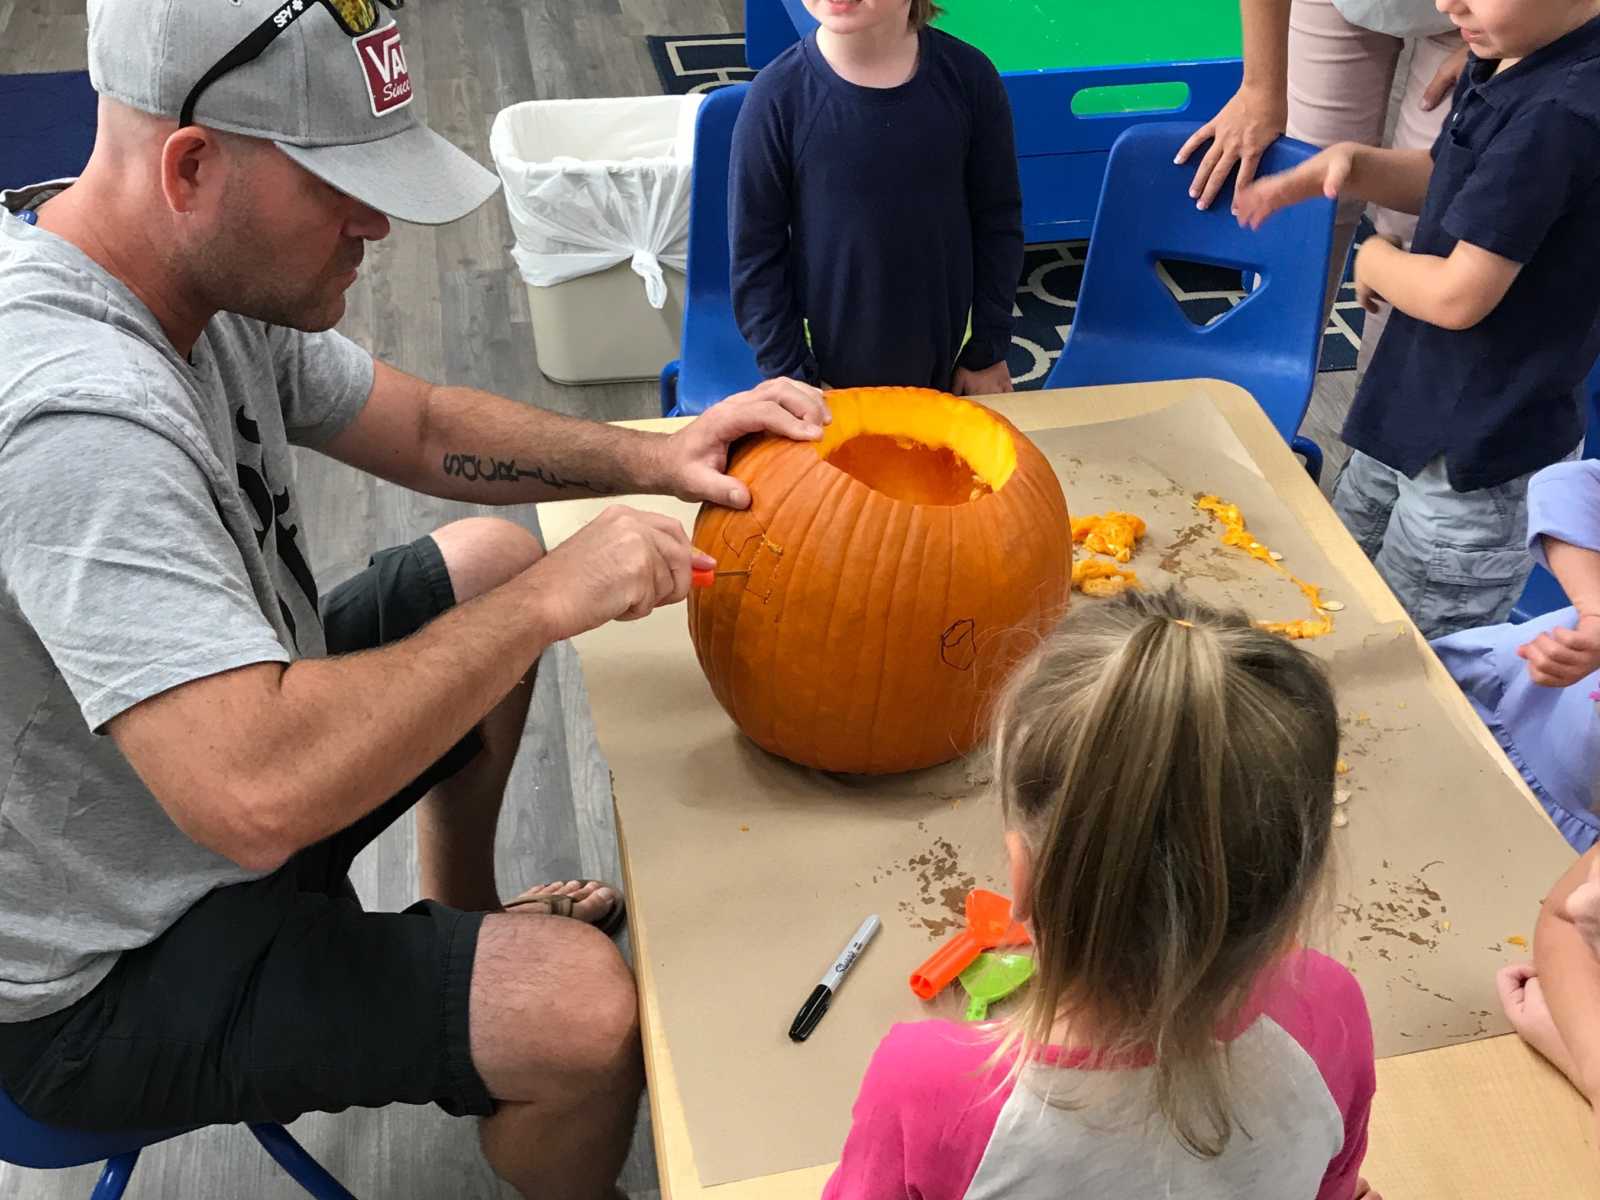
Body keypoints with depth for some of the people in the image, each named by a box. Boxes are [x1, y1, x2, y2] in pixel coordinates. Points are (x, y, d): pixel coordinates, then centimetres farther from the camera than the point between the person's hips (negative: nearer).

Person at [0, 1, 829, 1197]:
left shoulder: (218, 270, -8)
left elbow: (424, 429, 4)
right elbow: (259, 796, -42)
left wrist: (650, 457, -11)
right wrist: (550, 601, -32)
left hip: (212, 750, 9)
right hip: (112, 978, -9)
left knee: (493, 558, 17)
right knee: (586, 1005, -23)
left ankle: (464, 913, 34)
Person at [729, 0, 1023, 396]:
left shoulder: (968, 75, -12)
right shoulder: (779, 95, -17)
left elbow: (998, 219, -1)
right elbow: (755, 254, -10)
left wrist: (990, 349, 3)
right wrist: (789, 378, -8)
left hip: (943, 359, 2)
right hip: (828, 369, -1)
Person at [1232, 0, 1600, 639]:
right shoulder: (1501, 64, 0)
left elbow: (1458, 295, -29)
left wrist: (1375, 261, -8)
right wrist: (1351, 163, -3)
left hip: (1474, 464, -10)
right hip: (1412, 415, 10)